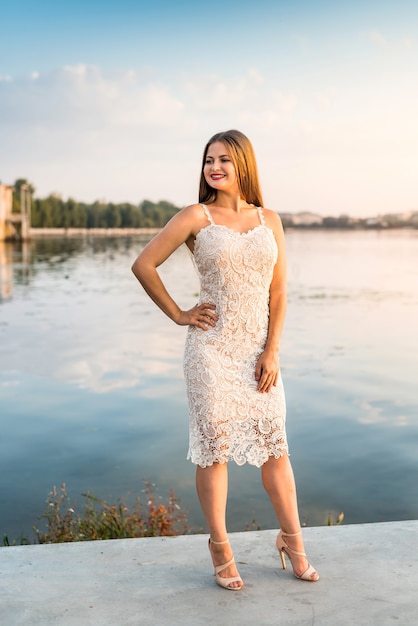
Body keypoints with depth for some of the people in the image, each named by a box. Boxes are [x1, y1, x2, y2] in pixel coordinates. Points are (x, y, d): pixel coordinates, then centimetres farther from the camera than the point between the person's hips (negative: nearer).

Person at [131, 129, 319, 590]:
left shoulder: (269, 220, 8)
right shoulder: (196, 217, -1)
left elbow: (278, 292, 6)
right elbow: (143, 264, 0)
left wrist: (271, 351, -2)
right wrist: (178, 315, -1)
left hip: (259, 349, 3)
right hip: (212, 348, -3)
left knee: (275, 444, 8)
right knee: (213, 447, 4)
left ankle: (292, 540, 25)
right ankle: (220, 548, 19)